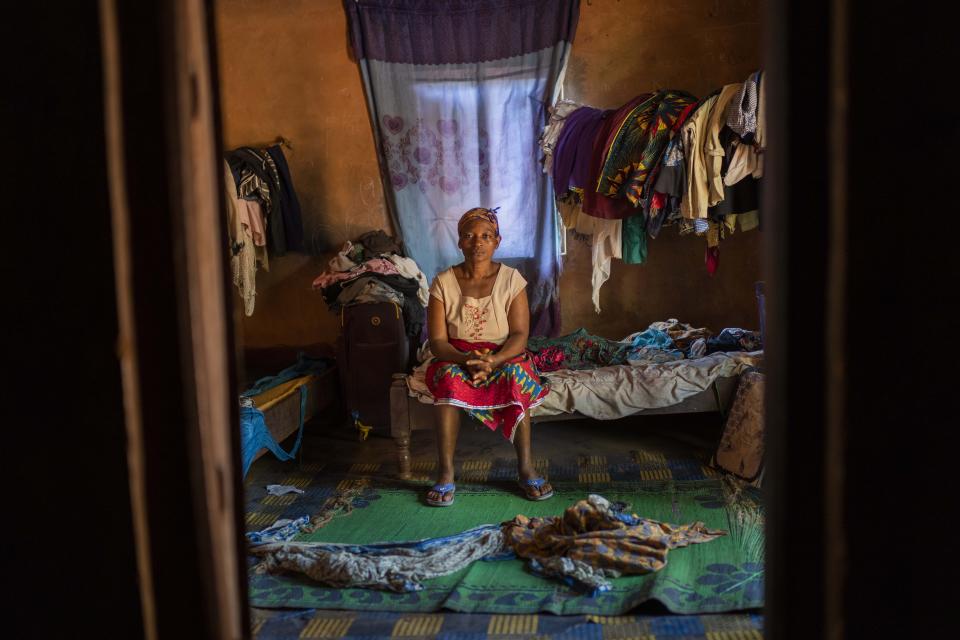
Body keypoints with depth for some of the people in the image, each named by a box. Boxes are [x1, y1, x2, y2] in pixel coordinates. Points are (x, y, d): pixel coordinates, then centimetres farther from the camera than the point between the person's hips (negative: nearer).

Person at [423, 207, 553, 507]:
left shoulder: (511, 279, -5)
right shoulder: (443, 283, -5)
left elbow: (520, 334, -10)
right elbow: (437, 341, -9)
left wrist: (492, 362, -29)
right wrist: (467, 360, -28)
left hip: (503, 356, 0)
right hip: (456, 358, 0)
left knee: (516, 373, -33)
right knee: (447, 376, -33)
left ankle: (526, 467, -25)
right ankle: (446, 473, -30)